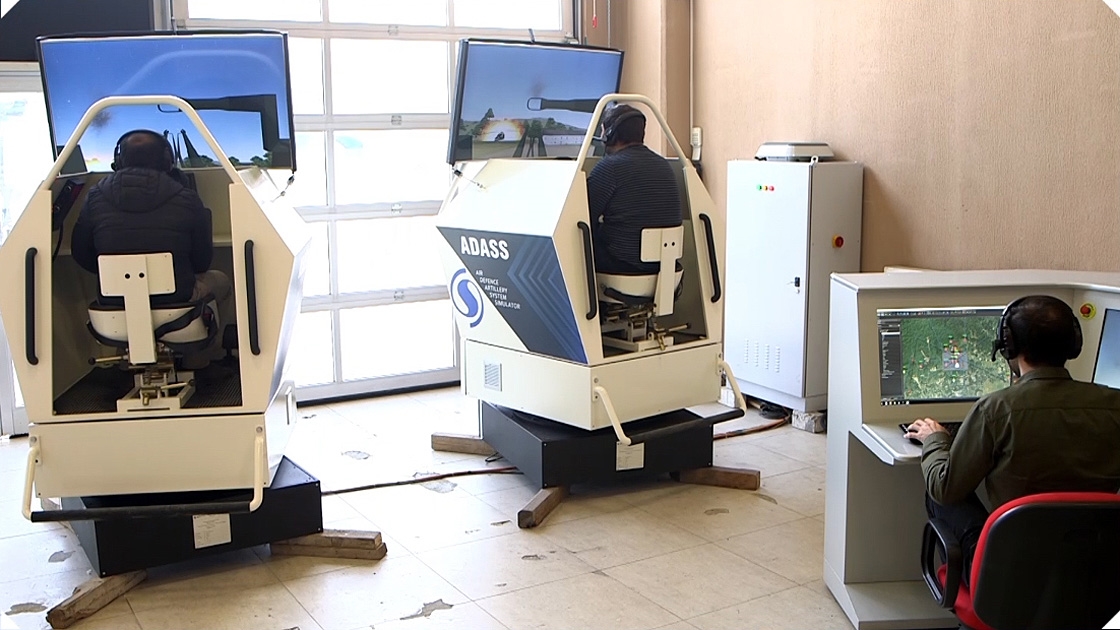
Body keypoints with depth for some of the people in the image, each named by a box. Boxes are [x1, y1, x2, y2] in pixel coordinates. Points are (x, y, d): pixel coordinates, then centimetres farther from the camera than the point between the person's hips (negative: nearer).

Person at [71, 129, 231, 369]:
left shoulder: (96, 198, -4)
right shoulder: (186, 200, -10)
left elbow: (81, 256, 7)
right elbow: (202, 261, -1)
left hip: (113, 304, 4)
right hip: (175, 301, -4)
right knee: (219, 281, 29)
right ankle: (197, 360, 38)